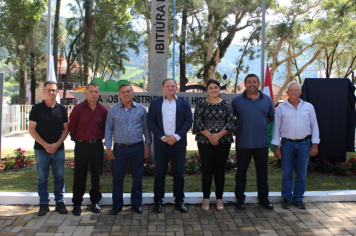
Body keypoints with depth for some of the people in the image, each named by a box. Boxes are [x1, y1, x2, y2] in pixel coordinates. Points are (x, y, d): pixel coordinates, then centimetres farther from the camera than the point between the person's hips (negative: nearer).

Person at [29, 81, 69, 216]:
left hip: (58, 149, 1)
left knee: (59, 177, 5)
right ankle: (43, 204, 14)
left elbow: (66, 129, 5)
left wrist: (57, 144, -9)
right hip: (41, 149, -1)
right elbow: (32, 129, -3)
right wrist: (45, 144, -12)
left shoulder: (61, 109, 6)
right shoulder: (37, 109, 0)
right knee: (42, 178, 5)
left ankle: (60, 202, 15)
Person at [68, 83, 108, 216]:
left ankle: (95, 201, 24)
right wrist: (77, 140, 10)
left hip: (97, 146, 2)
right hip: (81, 146, -2)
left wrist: (100, 139, 11)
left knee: (97, 175, 8)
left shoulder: (103, 110, 0)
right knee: (79, 175, 4)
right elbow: (72, 127, 4)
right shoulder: (78, 109, -5)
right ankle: (77, 203, 16)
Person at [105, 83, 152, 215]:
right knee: (117, 177, 4)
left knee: (137, 177, 8)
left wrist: (148, 146, 2)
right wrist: (108, 148, 0)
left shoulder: (141, 109, 4)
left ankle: (136, 203, 22)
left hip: (137, 148, 0)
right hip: (119, 148, 0)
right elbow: (108, 130, 6)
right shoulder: (113, 110, 4)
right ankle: (117, 204, 17)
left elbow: (146, 128, 7)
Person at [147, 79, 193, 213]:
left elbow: (188, 121, 1)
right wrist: (162, 137, -12)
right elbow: (151, 121, 0)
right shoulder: (155, 103, 8)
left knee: (179, 174, 6)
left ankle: (179, 201, 17)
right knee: (160, 173, 5)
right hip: (161, 143, 0)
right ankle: (158, 201, 16)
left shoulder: (184, 103, 9)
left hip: (179, 143, 1)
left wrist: (176, 136, -11)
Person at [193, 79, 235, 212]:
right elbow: (197, 122, -3)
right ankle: (206, 198, 13)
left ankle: (219, 198, 17)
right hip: (205, 142, -1)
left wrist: (218, 135, -13)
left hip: (223, 142, 1)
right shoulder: (201, 105, 4)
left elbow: (231, 122, -1)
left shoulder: (226, 105, 5)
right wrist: (209, 135, -15)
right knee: (207, 170, 2)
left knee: (220, 170, 6)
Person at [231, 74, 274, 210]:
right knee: (241, 172, 6)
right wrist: (238, 128, 1)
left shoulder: (267, 100, 7)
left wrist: (261, 125, 6)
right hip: (243, 143, -2)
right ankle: (240, 199, 18)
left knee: (262, 171, 11)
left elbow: (271, 117, 17)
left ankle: (263, 198, 25)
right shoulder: (237, 100, 1)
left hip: (262, 143, 2)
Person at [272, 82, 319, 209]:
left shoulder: (308, 107, 8)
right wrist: (276, 147, 0)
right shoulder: (281, 108, 5)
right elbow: (276, 127, 5)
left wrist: (315, 144, 2)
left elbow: (314, 126, 9)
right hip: (287, 144, -1)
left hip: (304, 143, 1)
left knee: (302, 174, 6)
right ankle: (287, 199, 15)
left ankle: (298, 198, 19)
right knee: (287, 174, 3)